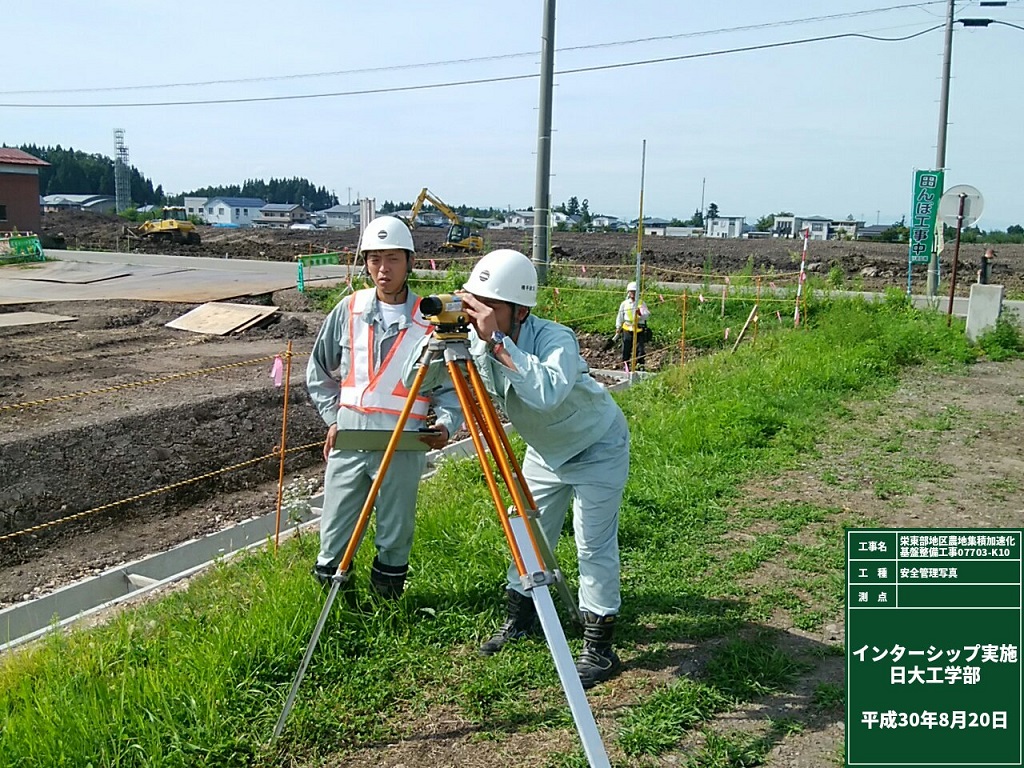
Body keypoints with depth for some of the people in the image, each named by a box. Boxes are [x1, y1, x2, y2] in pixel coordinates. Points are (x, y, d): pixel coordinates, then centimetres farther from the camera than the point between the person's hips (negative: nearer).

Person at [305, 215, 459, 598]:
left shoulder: (430, 319, -3)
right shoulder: (349, 309, 4)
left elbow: (450, 384, 2)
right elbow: (319, 371, 16)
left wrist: (446, 423, -15)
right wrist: (333, 417, 8)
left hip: (403, 445, -2)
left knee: (395, 539, 9)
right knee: (334, 538, 8)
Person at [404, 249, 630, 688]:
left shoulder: (555, 339, -36)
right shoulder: (475, 340, -18)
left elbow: (548, 393, -56)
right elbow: (413, 383, -15)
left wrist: (496, 341, -54)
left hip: (597, 448, -6)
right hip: (545, 450, 7)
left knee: (594, 545, -6)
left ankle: (599, 649, 7)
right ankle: (520, 619, 33)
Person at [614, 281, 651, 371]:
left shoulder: (641, 303, 4)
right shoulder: (624, 304, 8)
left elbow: (647, 315, -7)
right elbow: (620, 317, 15)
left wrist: (640, 314, -27)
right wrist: (618, 328, 12)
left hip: (639, 330, -1)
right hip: (627, 330, 1)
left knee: (641, 349, -4)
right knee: (626, 350, 5)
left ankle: (640, 366, 5)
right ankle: (625, 367, 15)